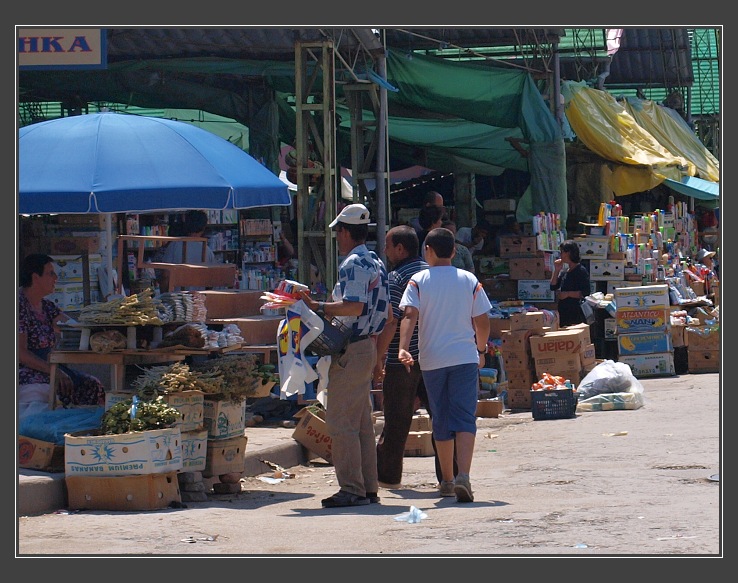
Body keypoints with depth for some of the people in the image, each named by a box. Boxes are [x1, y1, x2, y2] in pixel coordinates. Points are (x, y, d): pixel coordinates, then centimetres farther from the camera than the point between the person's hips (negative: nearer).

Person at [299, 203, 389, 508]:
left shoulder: (353, 264, -14)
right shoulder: (377, 263, 16)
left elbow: (354, 306, -26)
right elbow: (387, 312, 20)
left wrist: (318, 307, -20)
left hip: (351, 350, -10)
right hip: (368, 346, 10)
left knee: (341, 421, -8)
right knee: (363, 422, 12)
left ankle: (352, 489, -10)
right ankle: (368, 488, 14)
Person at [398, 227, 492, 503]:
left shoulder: (418, 281, -1)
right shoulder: (469, 281, 3)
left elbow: (409, 315, -14)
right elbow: (482, 321, 4)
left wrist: (403, 348, -23)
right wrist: (481, 350, 20)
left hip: (432, 360, 0)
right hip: (465, 358, 0)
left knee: (441, 421, 12)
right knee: (465, 418, -5)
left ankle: (447, 480, 21)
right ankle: (463, 475, -25)